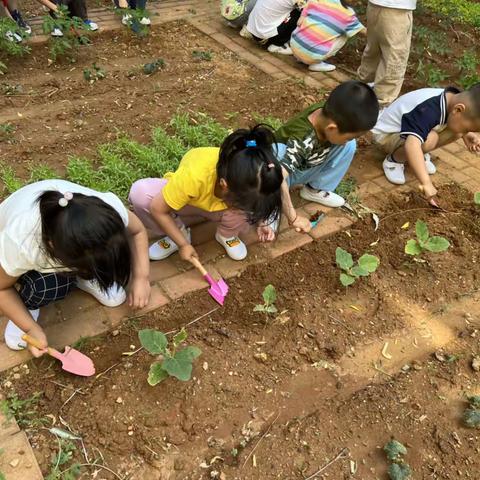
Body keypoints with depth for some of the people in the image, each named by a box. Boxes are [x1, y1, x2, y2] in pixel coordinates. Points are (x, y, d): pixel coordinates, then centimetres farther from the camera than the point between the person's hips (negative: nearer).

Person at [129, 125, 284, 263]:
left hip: (217, 207, 2)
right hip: (185, 201, -2)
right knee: (139, 193, -31)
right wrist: (183, 244, -22)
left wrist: (261, 223, -21)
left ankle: (226, 235, 5)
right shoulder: (194, 177, -44)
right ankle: (178, 234, -4)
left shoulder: (247, 178, -33)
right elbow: (157, 209, -29)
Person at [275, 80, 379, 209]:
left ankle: (315, 189, 2)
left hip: (307, 169, 7)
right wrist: (293, 218, -47)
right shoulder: (302, 141, -42)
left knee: (349, 145, -14)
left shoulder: (329, 114, -22)